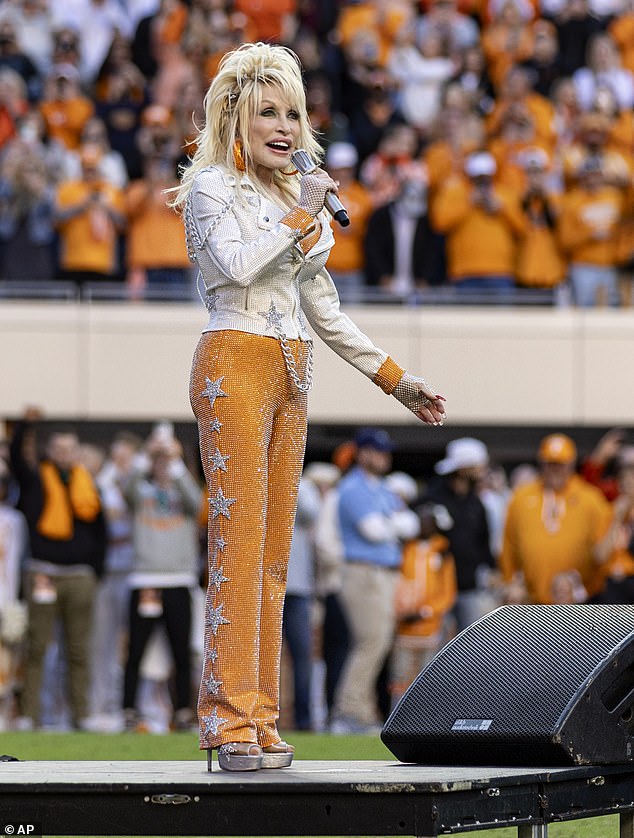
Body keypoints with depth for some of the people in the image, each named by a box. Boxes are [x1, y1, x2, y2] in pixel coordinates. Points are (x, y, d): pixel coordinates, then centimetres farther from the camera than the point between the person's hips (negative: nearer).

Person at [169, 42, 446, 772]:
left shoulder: (297, 196, 20)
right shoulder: (211, 187, 0)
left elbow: (324, 311, 24)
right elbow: (237, 265, -18)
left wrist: (393, 379, 23)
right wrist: (302, 216, -10)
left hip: (290, 374, 8)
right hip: (235, 363, -8)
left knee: (274, 549, 4)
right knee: (238, 539, -13)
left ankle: (257, 720, 5)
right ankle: (231, 721, -16)